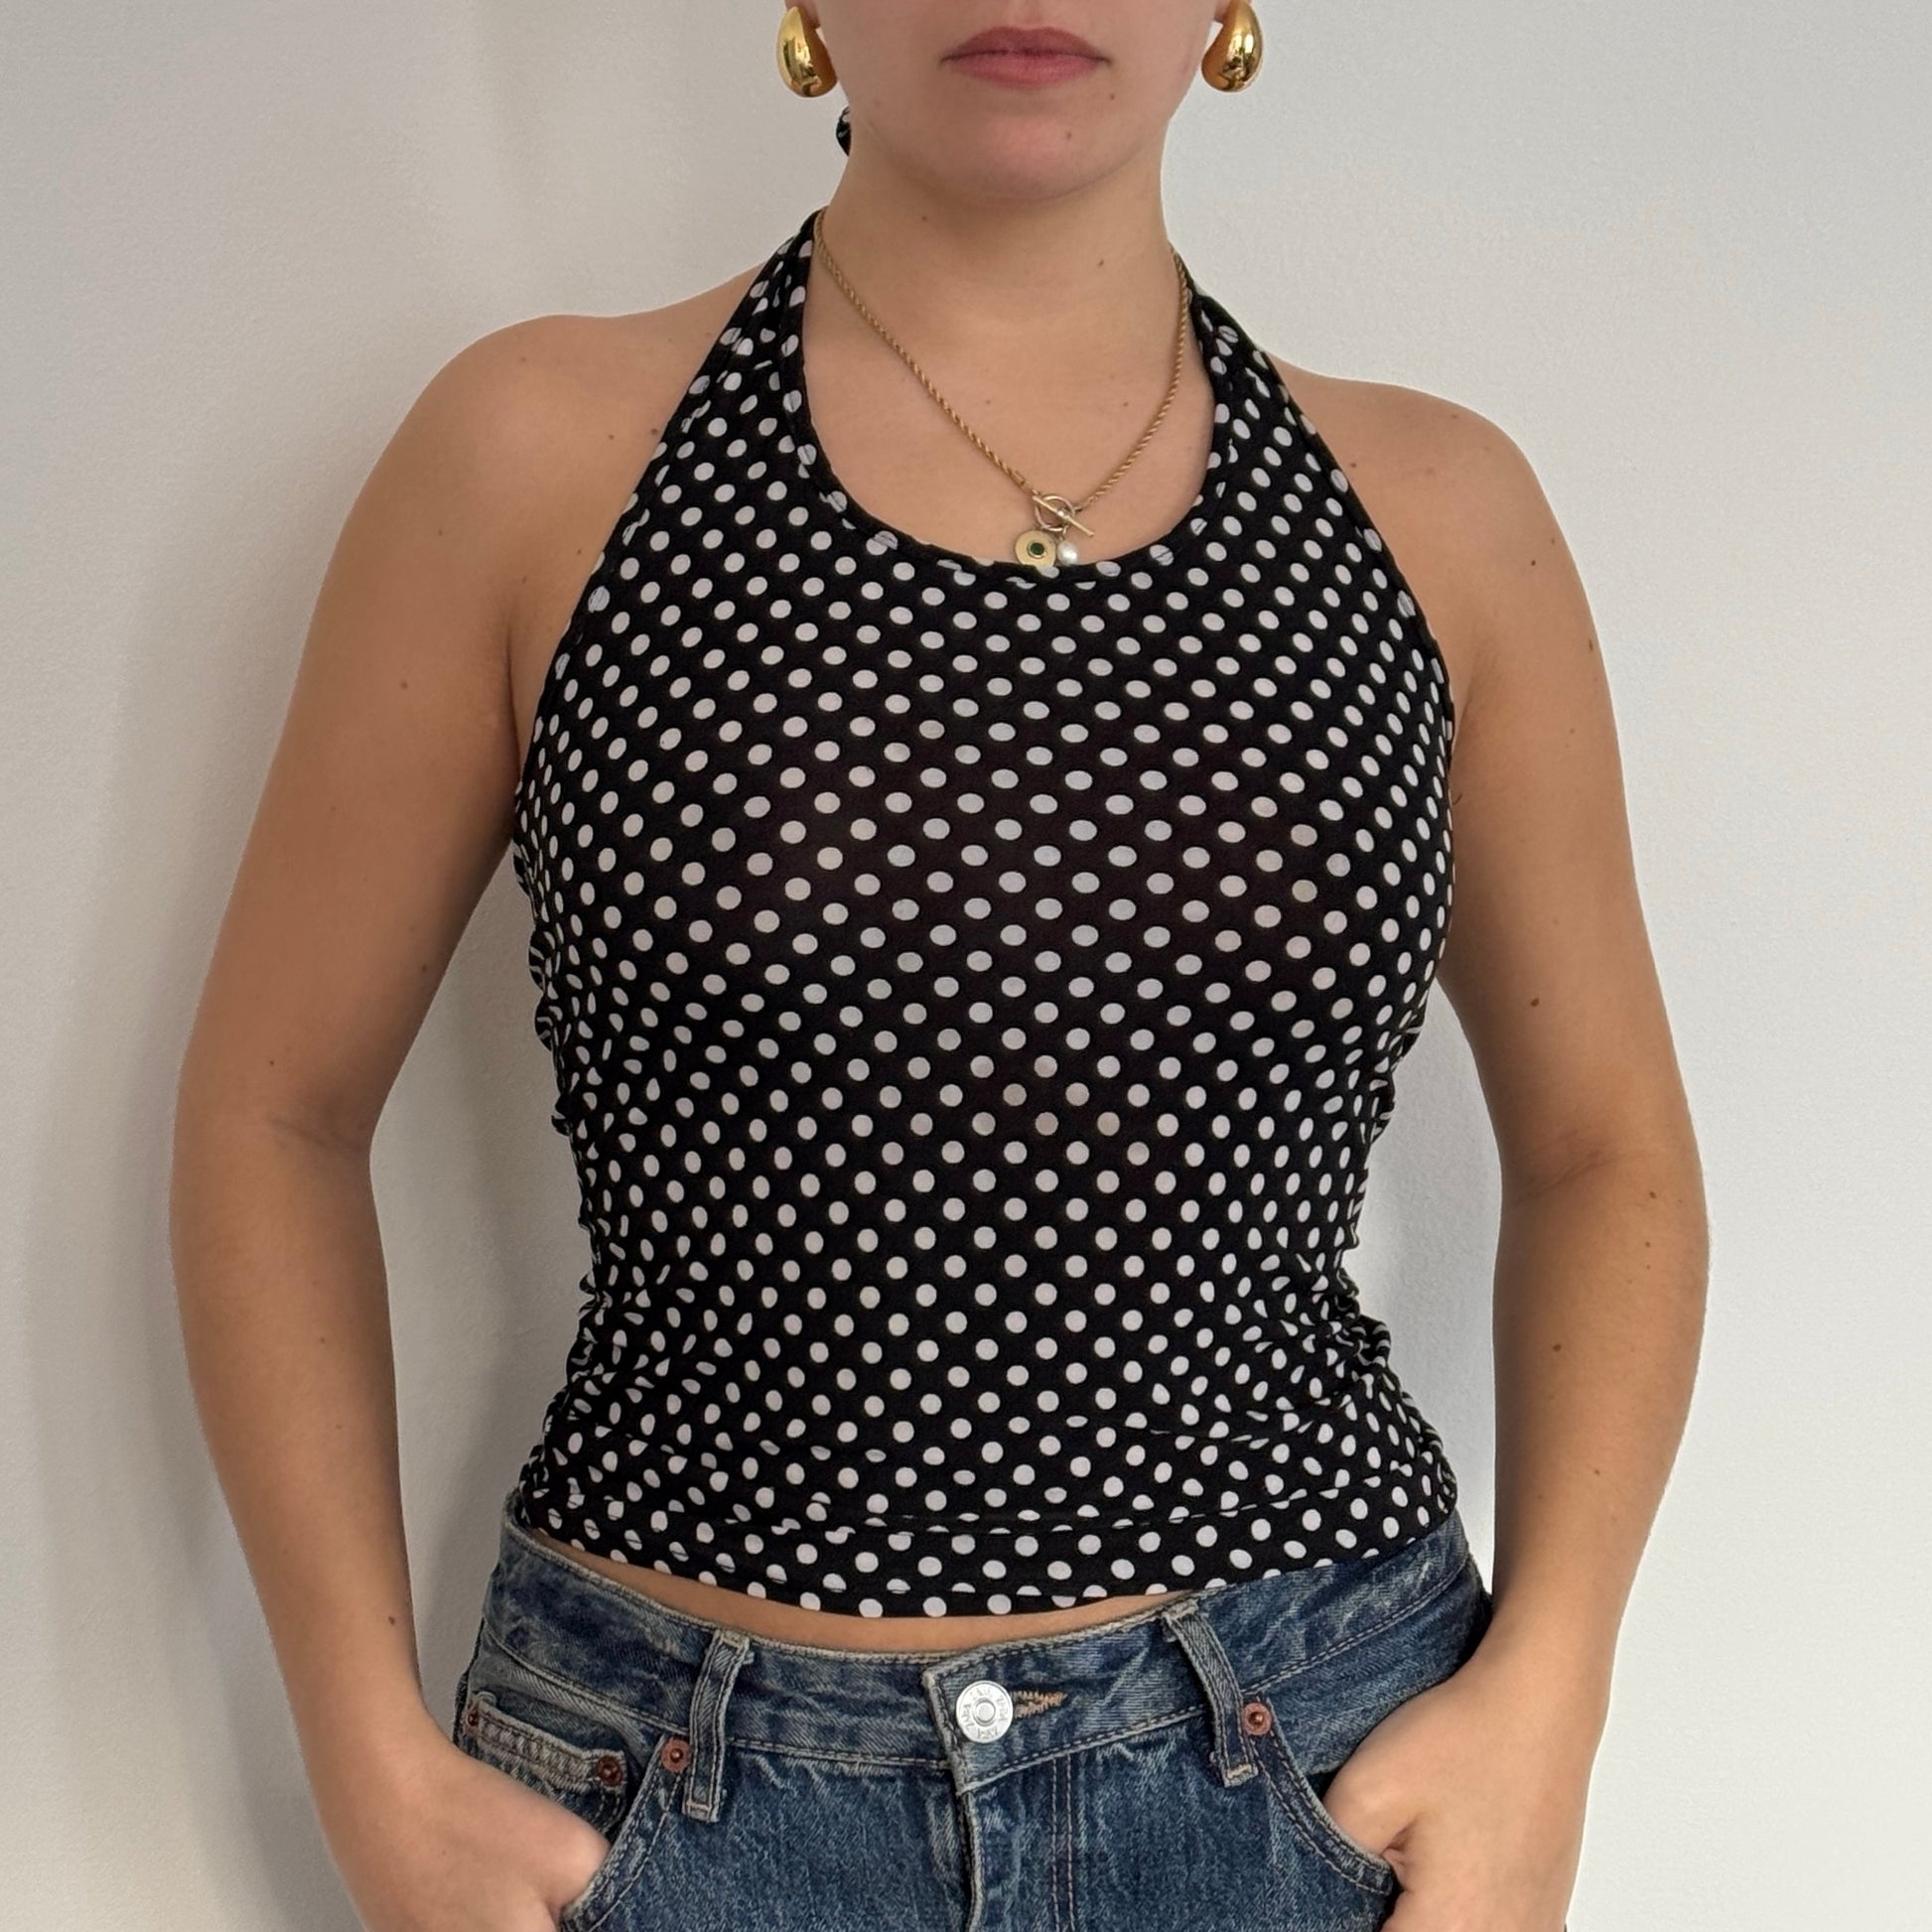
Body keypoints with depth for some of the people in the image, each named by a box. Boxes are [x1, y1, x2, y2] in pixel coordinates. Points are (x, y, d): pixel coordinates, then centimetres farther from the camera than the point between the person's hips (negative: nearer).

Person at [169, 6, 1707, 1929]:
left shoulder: (1432, 507, -1)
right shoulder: (541, 451, -6)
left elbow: (1601, 1141, 8)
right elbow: (276, 1105, 0)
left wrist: (1542, 1703, -4)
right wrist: (377, 1769, -5)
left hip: (1332, 1765, 2)